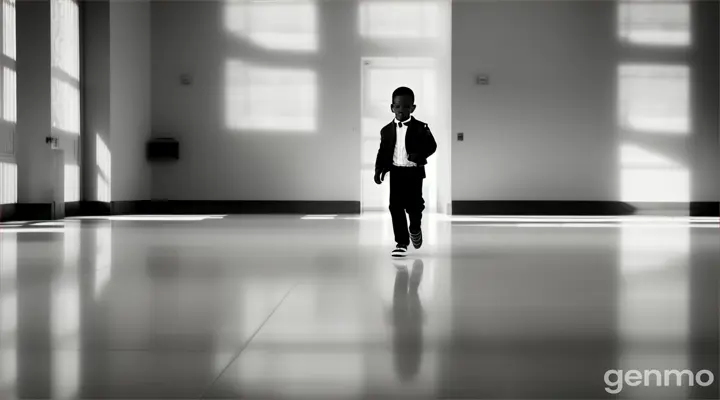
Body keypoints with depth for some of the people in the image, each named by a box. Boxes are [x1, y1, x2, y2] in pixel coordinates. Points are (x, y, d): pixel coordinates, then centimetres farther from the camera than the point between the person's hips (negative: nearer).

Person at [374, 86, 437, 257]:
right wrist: (379, 170, -2)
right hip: (396, 172, 2)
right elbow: (383, 152, 10)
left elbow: (432, 146, -5)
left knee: (414, 205, 1)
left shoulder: (420, 128, -2)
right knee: (396, 207, -4)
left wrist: (419, 155, -23)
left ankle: (415, 229, 35)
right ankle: (401, 243, 4)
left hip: (414, 172, -2)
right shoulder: (386, 130, 6)